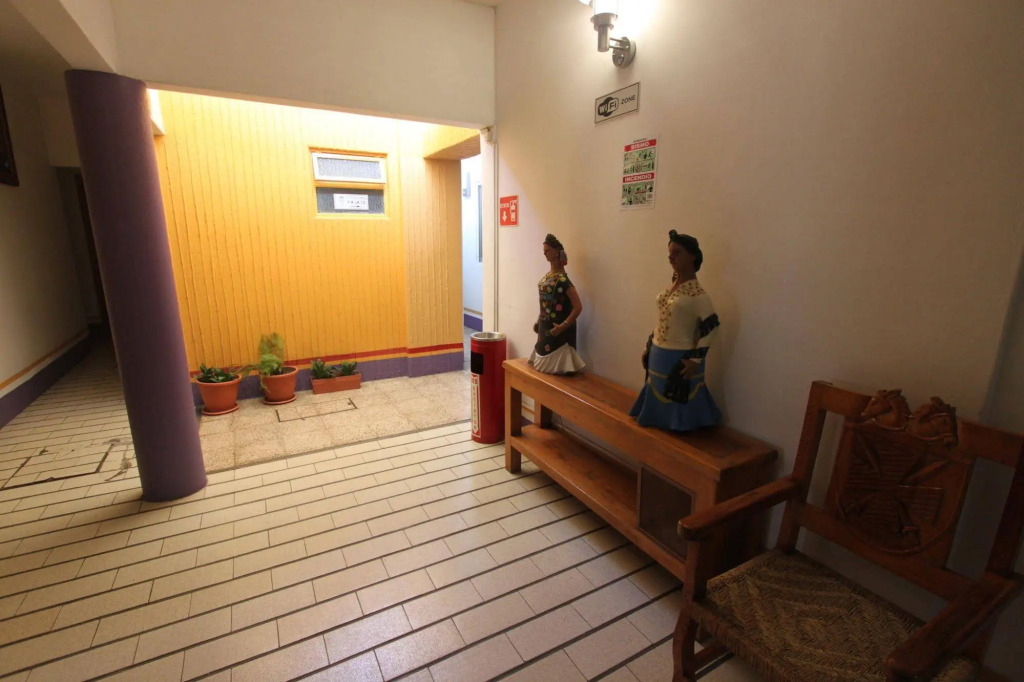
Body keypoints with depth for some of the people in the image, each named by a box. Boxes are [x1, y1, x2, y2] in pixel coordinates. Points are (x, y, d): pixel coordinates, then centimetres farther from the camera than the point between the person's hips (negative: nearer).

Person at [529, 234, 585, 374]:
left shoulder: (562, 280, -21)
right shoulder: (548, 275, 6)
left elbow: (578, 307, -24)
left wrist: (563, 326, -25)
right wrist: (538, 321, 16)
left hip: (555, 328, -9)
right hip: (545, 326, 9)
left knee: (554, 365, 0)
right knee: (546, 362, 18)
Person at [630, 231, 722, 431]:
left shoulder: (697, 293, -18)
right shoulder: (672, 284, 5)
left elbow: (711, 326, -21)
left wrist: (695, 360, -21)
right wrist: (649, 347, 14)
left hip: (679, 358, -7)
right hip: (658, 354, 8)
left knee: (678, 402, 8)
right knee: (658, 397, 20)